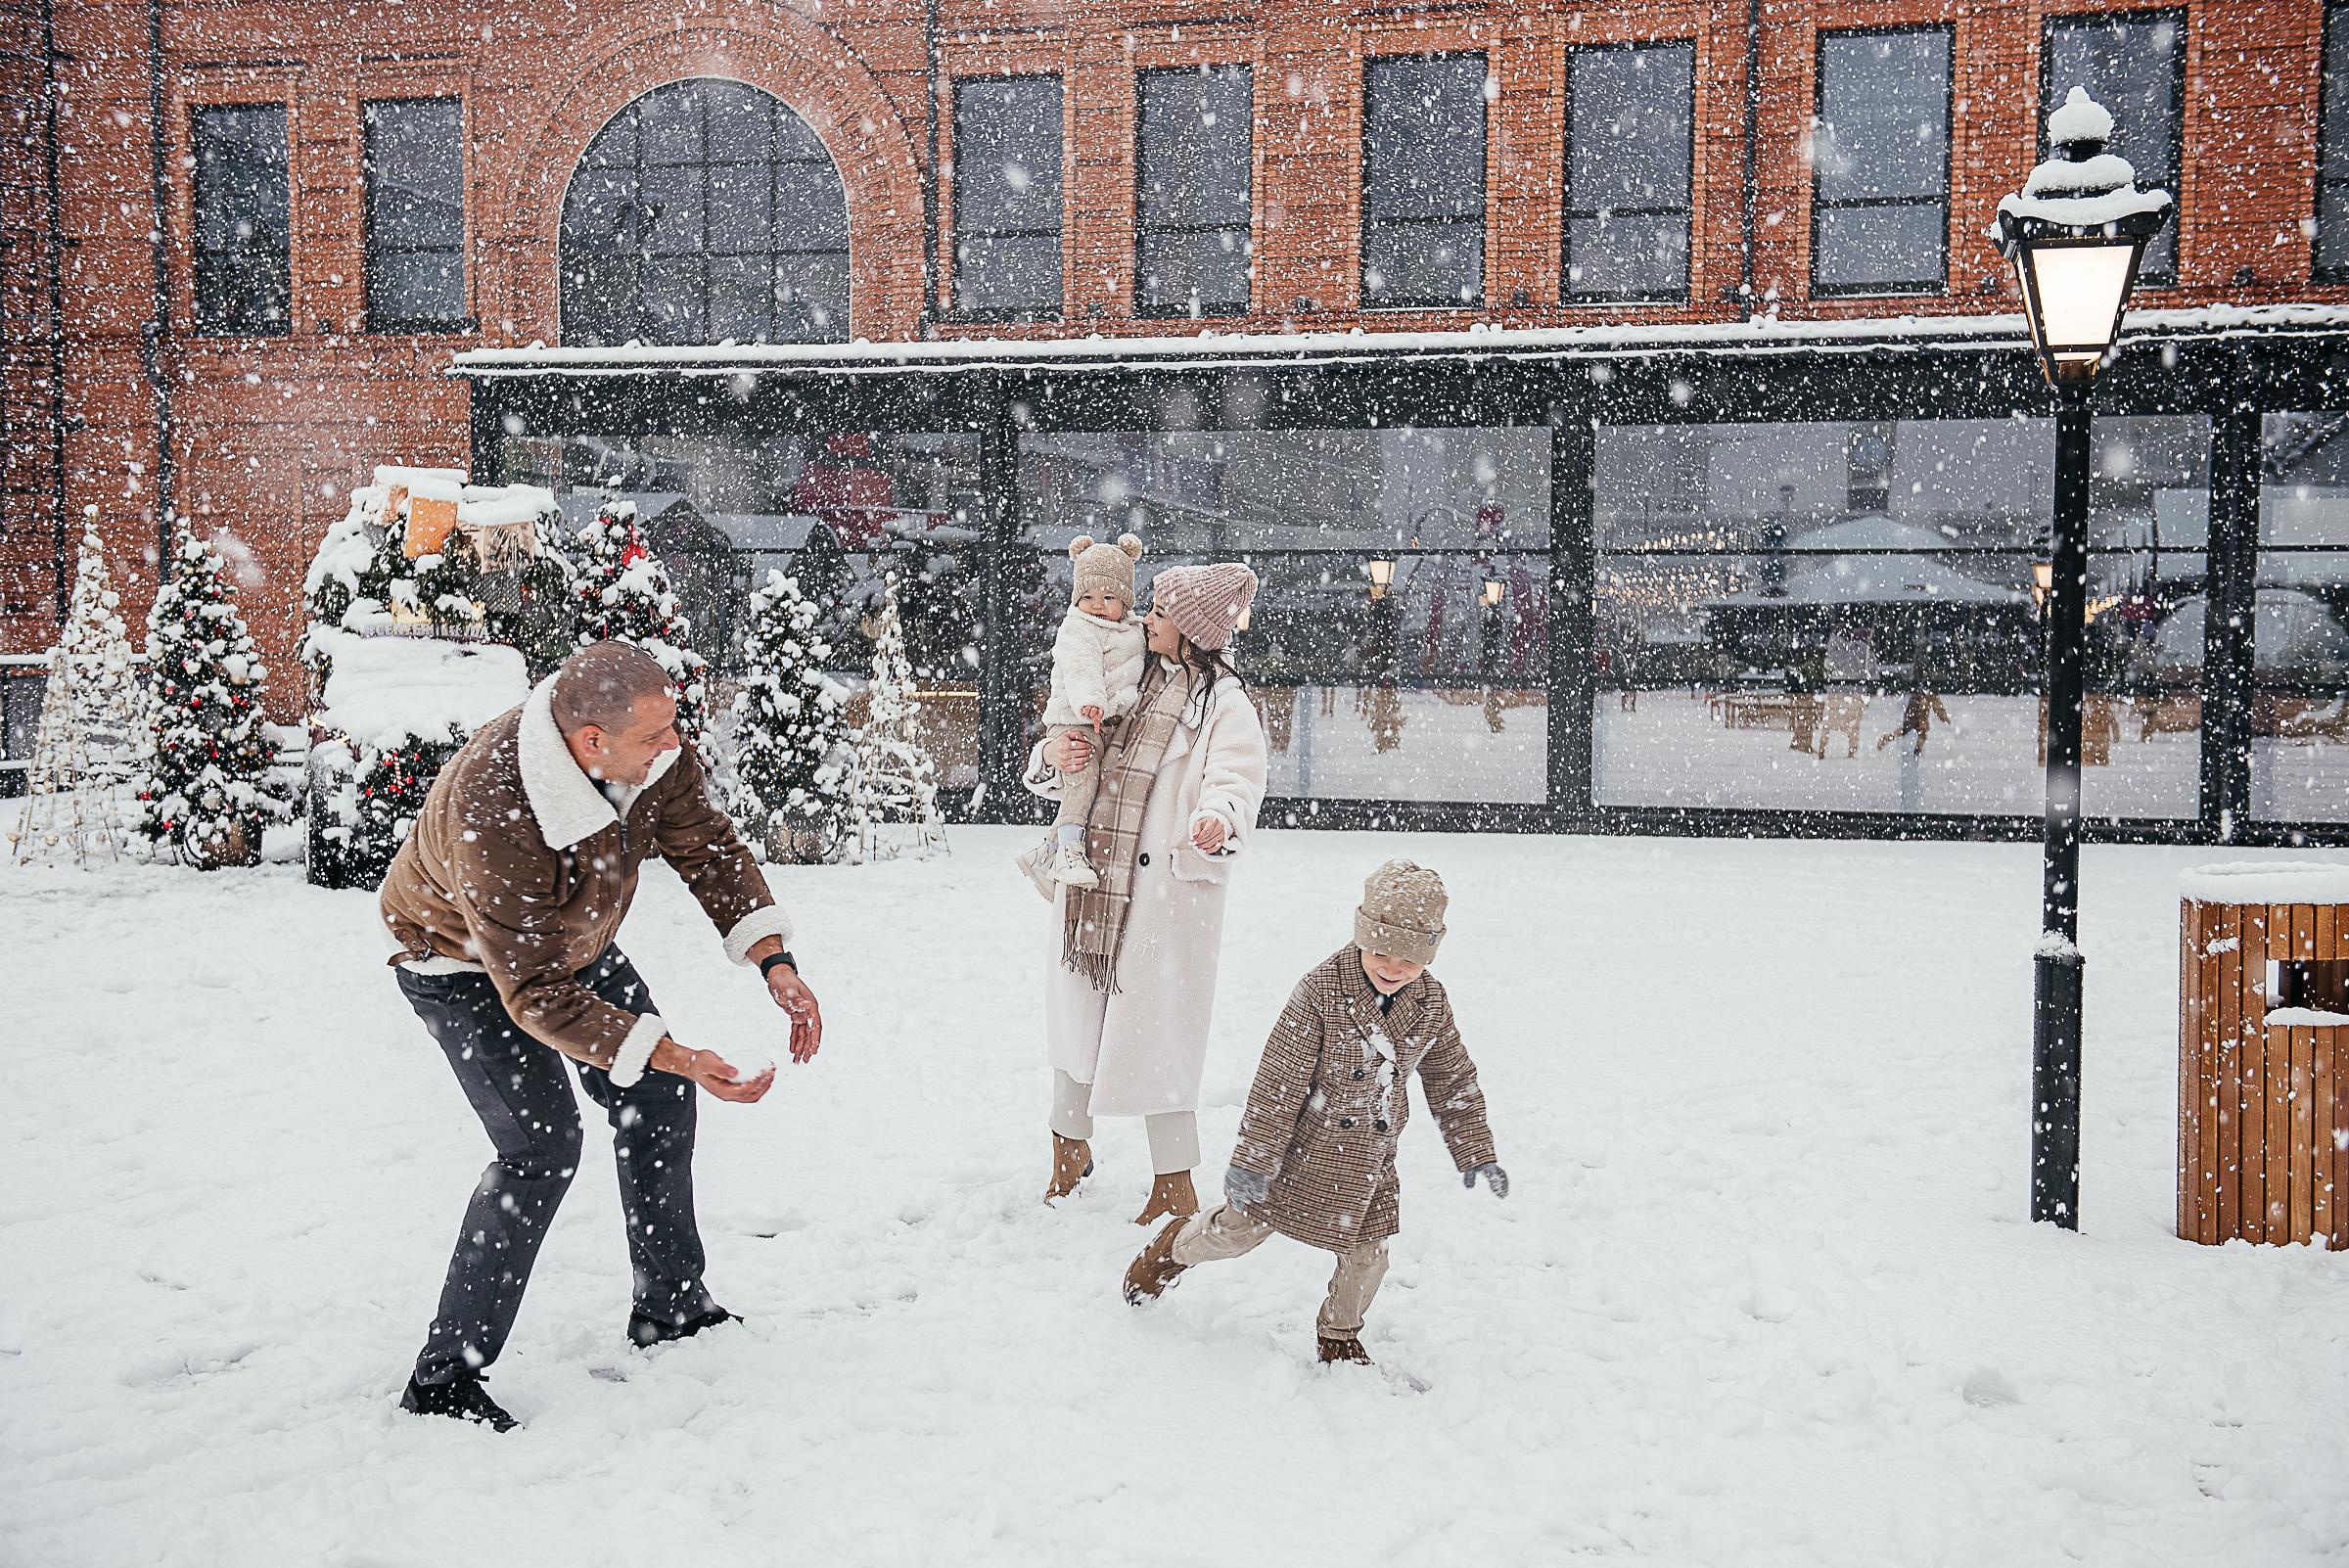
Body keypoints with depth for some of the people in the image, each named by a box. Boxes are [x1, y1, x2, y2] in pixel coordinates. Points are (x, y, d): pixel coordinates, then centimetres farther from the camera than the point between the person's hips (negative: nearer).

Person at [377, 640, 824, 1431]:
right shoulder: (491, 816, -43)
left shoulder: (651, 750, -26)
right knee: (542, 1143, -19)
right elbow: (538, 995, -38)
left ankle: (672, 1306, 24)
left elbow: (707, 845, -13)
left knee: (659, 1102, 6)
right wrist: (675, 1057, -43)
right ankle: (445, 1373, -6)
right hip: (466, 966, -7)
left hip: (572, 941, 7)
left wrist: (775, 963, -26)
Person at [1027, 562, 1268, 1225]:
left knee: (1155, 1027, -3)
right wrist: (1053, 756, -4)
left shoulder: (1225, 704, -5)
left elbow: (1234, 785, -20)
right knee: (1076, 1009, 15)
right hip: (1091, 879, 6)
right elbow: (1048, 773, 20)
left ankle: (1175, 1184, 12)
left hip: (1169, 890, -6)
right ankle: (1070, 1145, 36)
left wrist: (1216, 822, -43)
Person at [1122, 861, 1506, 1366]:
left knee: (1366, 1255, 10)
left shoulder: (1431, 1002, -7)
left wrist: (1477, 1154, 6)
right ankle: (1174, 1247, 42)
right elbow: (1278, 1082, -20)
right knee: (1242, 1229, 11)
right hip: (1304, 1149, -4)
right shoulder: (1321, 992, -24)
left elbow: (1454, 1082, 6)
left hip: (1371, 1161, 4)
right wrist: (1253, 1158, -18)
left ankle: (1339, 1336, 36)